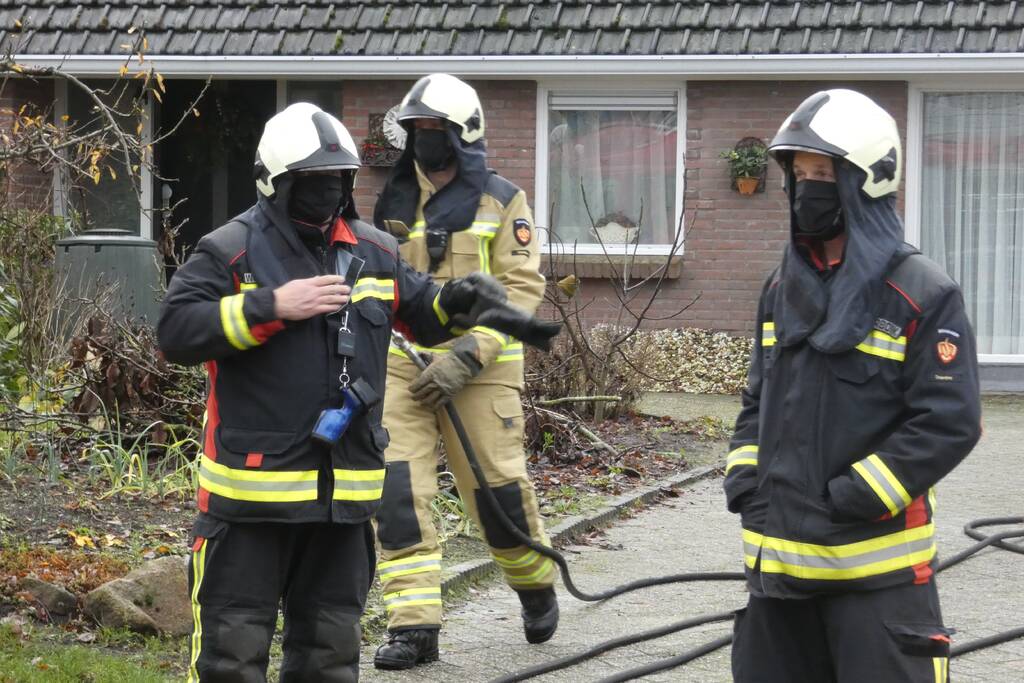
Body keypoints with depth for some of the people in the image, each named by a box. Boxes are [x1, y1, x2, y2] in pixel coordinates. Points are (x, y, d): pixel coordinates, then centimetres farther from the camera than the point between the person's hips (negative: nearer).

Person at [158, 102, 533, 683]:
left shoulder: (376, 254, 11)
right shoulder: (230, 252, -6)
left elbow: (426, 314, 20)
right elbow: (176, 332, -16)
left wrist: (461, 298, -3)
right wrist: (272, 307, -21)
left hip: (345, 492, 5)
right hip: (253, 487, -5)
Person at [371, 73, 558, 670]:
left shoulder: (502, 202, -1)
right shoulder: (394, 201, 10)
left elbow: (519, 290, -8)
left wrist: (466, 357, -18)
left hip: (479, 368, -3)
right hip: (401, 367, 3)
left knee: (498, 487, 0)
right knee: (398, 490, -8)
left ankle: (536, 586, 30)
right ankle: (414, 626, -5)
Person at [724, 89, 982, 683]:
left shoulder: (922, 294, -10)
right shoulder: (784, 288, 12)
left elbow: (950, 423, -14)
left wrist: (850, 500, -17)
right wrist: (745, 479, 4)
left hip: (875, 564, -7)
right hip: (780, 555, 7)